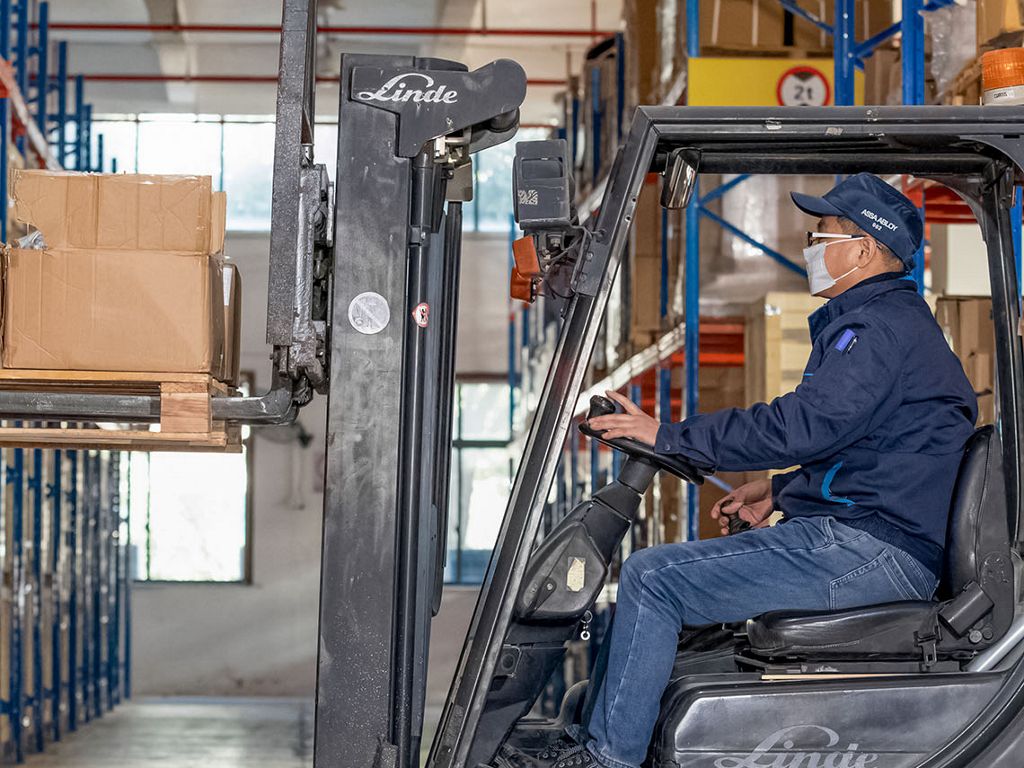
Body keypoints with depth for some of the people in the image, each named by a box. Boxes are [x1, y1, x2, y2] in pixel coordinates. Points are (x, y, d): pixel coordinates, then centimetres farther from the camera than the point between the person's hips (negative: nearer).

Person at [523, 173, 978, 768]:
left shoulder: (882, 326, -14)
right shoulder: (897, 319, 21)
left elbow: (801, 425, -22)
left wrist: (669, 435, -15)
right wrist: (780, 493, 19)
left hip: (871, 550, -12)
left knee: (652, 579, -15)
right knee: (666, 573, 18)